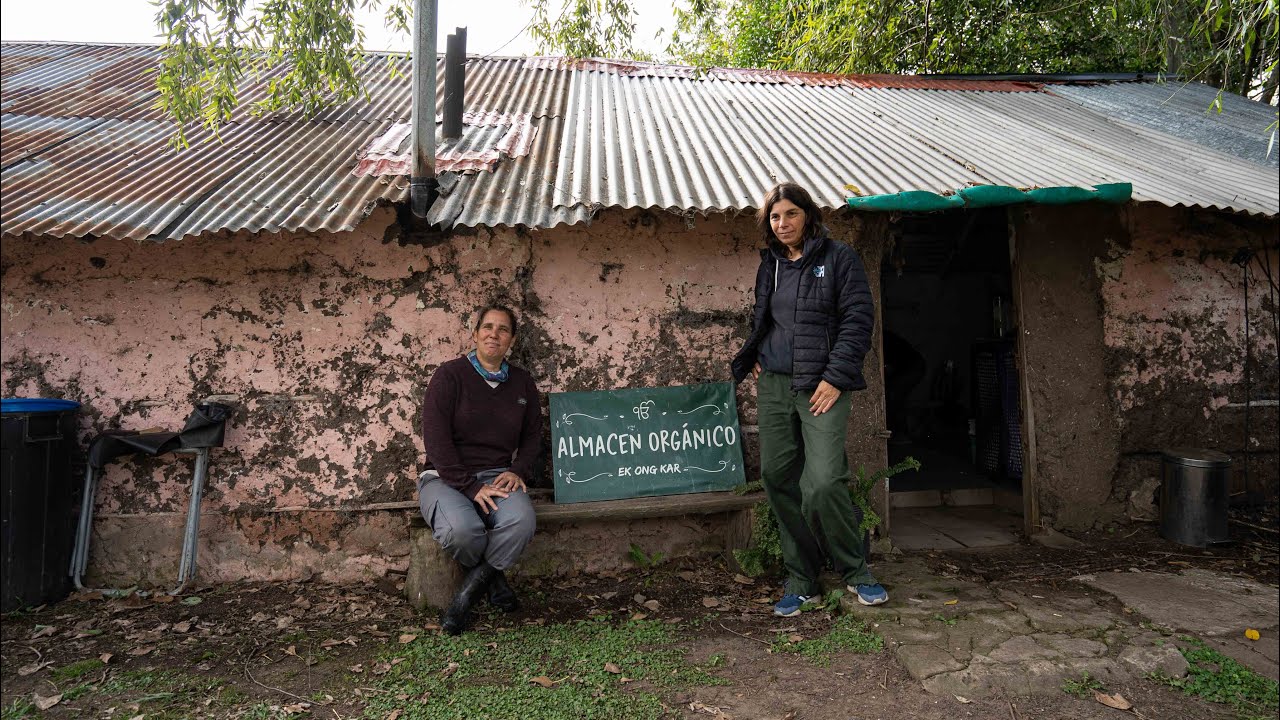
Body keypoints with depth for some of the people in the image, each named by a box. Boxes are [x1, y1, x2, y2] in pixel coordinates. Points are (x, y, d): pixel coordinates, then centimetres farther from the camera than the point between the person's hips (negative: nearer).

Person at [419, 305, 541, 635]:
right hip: (447, 477, -3)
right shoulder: (450, 375, -2)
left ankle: (469, 592, -9)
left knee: (521, 520, -33)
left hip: (498, 476, 3)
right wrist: (471, 487, -17)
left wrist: (518, 471, -2)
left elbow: (533, 434, 19)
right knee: (461, 528, -37)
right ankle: (493, 578, 0)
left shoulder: (522, 382, 13)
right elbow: (436, 439, -9)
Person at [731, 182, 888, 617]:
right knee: (778, 480, 4)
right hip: (774, 384, 6)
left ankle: (856, 572, 10)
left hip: (822, 385, -5)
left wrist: (836, 377, -13)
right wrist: (753, 359, 11)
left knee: (824, 484, -15)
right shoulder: (770, 264, 17)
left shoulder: (838, 258, 1)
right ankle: (801, 581, 18)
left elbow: (858, 318, -6)